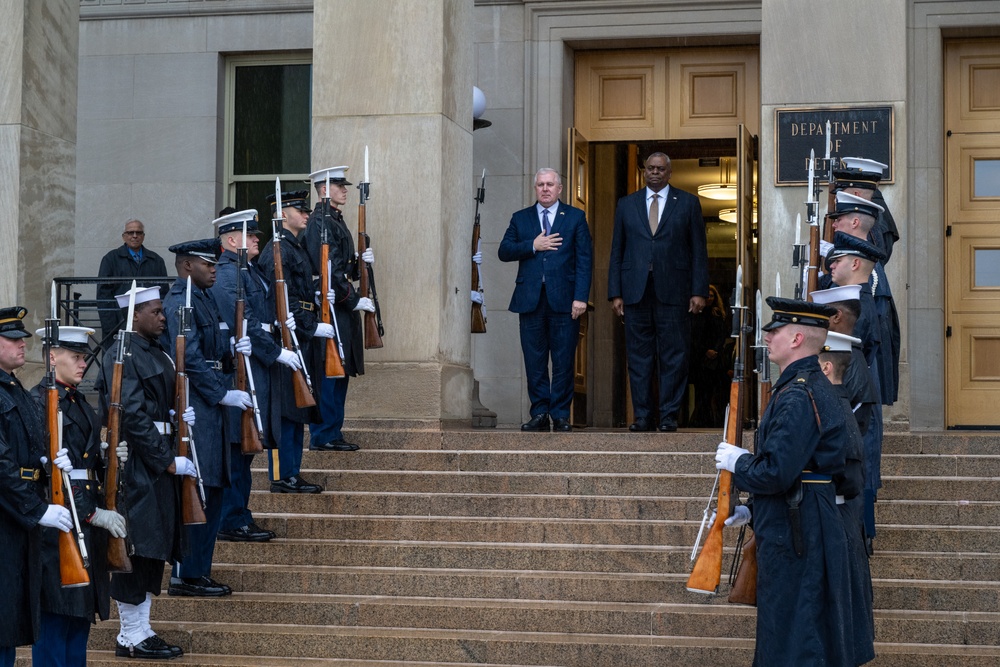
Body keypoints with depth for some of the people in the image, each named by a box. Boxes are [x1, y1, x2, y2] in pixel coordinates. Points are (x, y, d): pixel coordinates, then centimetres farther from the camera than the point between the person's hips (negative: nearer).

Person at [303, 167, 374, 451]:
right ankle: (323, 436, -4)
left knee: (339, 372, 12)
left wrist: (360, 262, 4)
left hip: (341, 309, 10)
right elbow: (329, 269, -20)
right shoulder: (321, 222, -13)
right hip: (330, 308, -10)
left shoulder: (335, 221, 19)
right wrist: (355, 299, -19)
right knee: (329, 371, -7)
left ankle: (332, 433, 17)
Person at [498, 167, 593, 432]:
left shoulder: (575, 217, 8)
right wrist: (532, 246, -9)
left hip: (563, 300, -2)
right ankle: (539, 414, 9)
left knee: (563, 361, -1)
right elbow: (504, 252, 6)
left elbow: (584, 259, 1)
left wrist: (581, 297, -8)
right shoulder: (521, 219, 15)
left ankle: (560, 415, 5)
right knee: (534, 361, 3)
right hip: (530, 300, 2)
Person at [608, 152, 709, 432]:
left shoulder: (687, 203, 8)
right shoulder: (626, 204, 13)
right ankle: (643, 416, 7)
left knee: (673, 357, -2)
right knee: (639, 357, 2)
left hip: (673, 292, -2)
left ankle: (669, 416, 3)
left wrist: (699, 291, -3)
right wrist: (615, 293, 3)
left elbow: (698, 250, 5)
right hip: (636, 292, 2)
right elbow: (617, 251, 12)